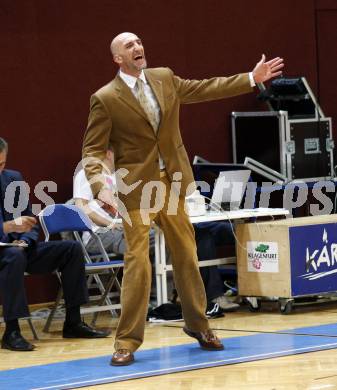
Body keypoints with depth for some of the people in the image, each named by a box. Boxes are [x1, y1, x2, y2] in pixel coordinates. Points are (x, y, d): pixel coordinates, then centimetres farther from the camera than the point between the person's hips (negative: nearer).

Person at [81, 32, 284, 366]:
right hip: (137, 188, -5)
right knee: (137, 262, -8)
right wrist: (99, 186, -25)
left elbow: (205, 89, 18)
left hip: (172, 182, 5)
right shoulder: (105, 99, -9)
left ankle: (197, 324, 27)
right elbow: (92, 150, -9)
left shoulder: (164, 78, 6)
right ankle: (127, 341, -1)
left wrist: (252, 78, 19)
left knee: (186, 255, 12)